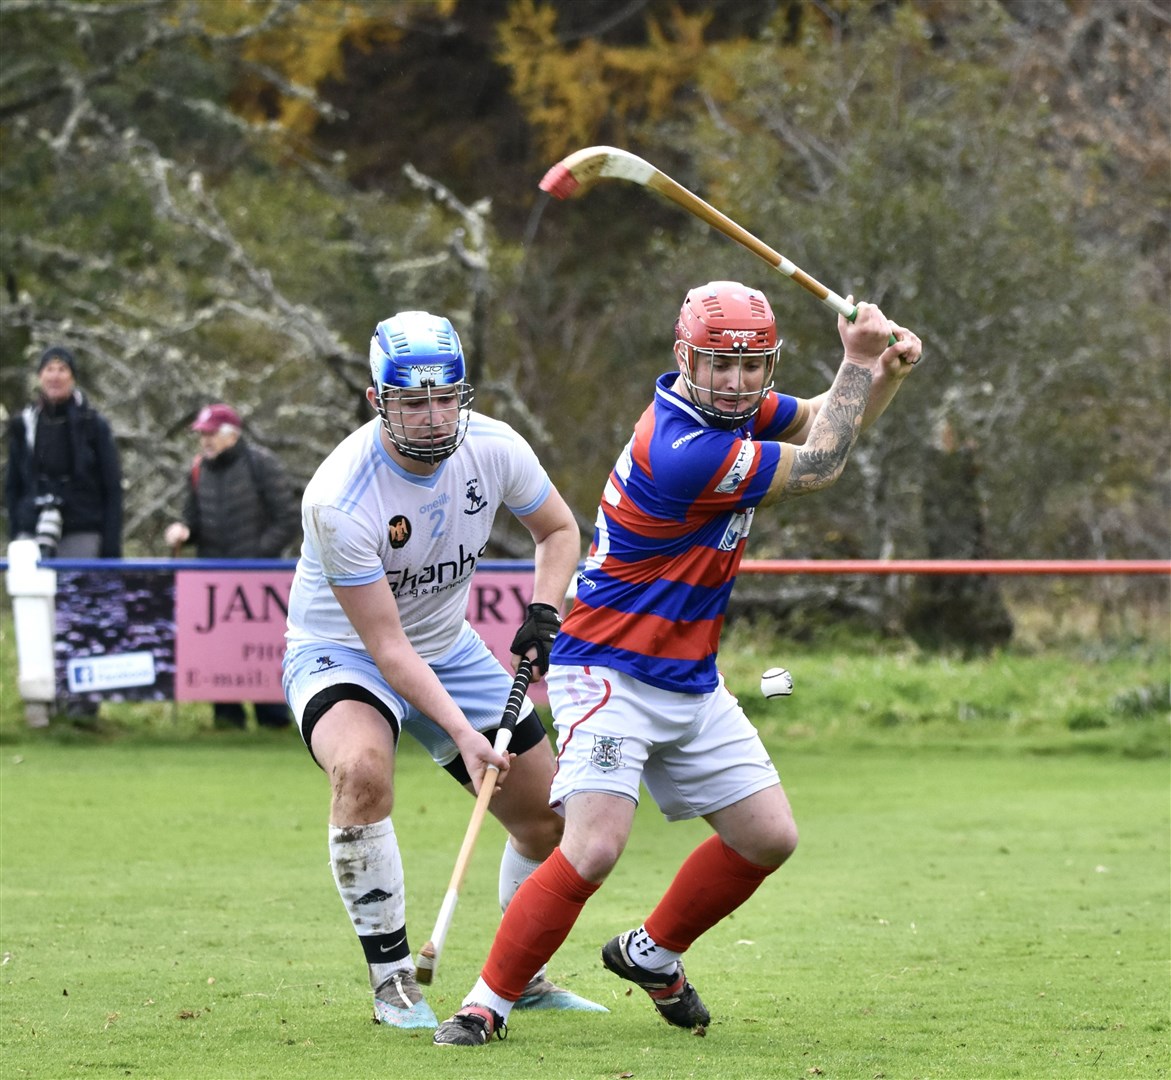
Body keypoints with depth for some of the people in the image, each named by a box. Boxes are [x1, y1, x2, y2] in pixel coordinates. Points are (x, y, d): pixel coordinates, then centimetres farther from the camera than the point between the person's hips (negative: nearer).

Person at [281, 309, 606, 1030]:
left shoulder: (493, 448, -16)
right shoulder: (338, 500, -32)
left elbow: (560, 530, 4)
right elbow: (385, 644, -28)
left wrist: (545, 613, -14)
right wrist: (460, 731, -36)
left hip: (449, 647, 6)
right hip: (343, 651, -6)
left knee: (551, 812, 4)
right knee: (363, 769, -36)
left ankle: (522, 974, 29)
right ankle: (393, 981, -23)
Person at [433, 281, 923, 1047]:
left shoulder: (732, 408, 1)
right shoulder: (682, 453, -27)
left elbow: (827, 423, 14)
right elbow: (820, 466, -16)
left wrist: (887, 371, -6)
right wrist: (860, 363, -5)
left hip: (691, 683, 9)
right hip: (610, 672, -9)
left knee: (769, 838, 9)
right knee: (595, 846, -24)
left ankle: (652, 954, 29)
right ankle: (488, 1003, -13)